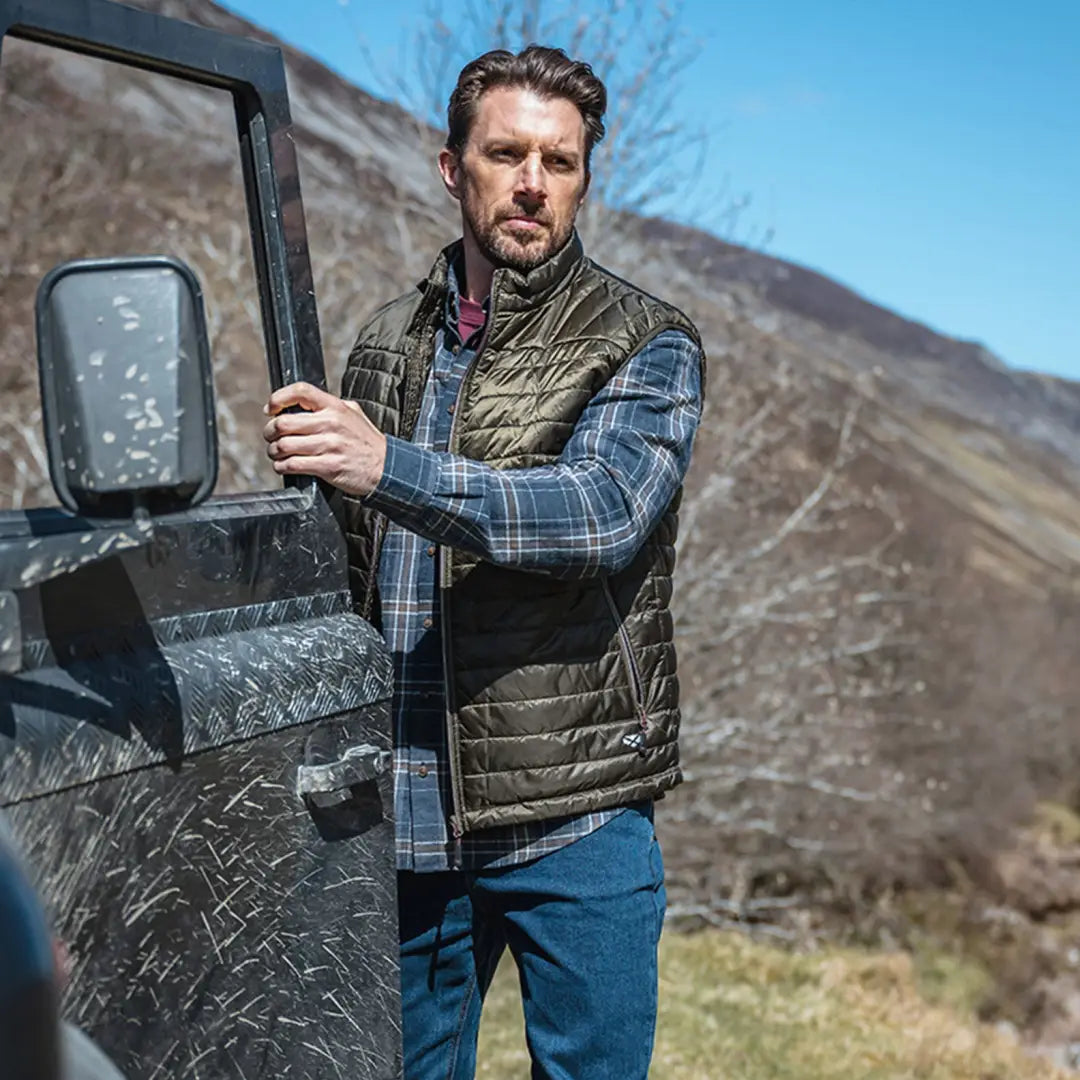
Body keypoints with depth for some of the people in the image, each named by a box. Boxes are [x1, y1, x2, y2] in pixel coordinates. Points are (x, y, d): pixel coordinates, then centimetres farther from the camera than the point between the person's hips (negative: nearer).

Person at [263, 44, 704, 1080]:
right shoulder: (384, 345, 10)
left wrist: (390, 466, -34)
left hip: (574, 814, -4)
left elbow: (602, 512, -22)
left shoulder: (647, 345, -4)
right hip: (402, 816, 4)